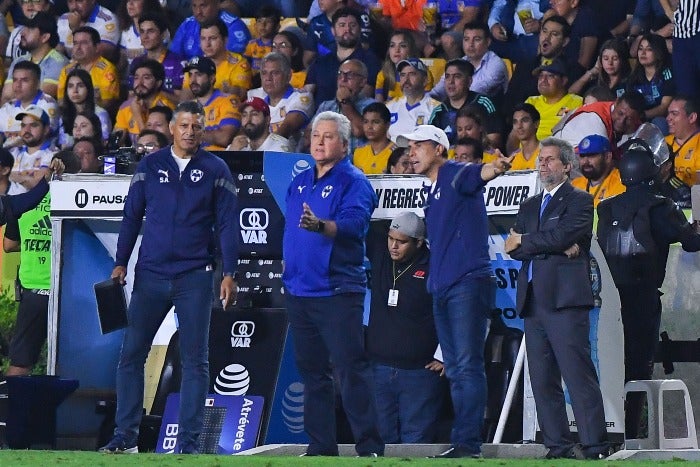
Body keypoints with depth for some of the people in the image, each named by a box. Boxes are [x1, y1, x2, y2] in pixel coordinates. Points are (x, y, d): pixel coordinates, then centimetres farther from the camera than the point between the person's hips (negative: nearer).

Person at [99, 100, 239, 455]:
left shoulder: (215, 170, 3)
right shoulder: (150, 166, 7)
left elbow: (227, 224, 2)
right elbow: (131, 216, 10)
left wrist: (229, 274, -5)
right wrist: (120, 263, 2)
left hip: (195, 278, -2)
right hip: (150, 275, 2)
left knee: (195, 360, -1)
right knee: (131, 354, -1)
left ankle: (189, 442, 3)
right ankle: (125, 436, 5)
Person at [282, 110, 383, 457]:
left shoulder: (353, 182, -6)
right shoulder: (299, 183, 16)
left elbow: (353, 223, -23)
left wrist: (321, 226, -41)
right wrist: (288, 265, 16)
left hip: (337, 291, -7)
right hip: (299, 290, 7)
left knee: (350, 369, -11)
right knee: (311, 371, 10)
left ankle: (369, 445, -10)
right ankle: (321, 445, 16)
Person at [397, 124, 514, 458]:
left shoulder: (457, 175, -6)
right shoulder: (433, 192, 21)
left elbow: (480, 174, -29)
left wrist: (497, 168, -51)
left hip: (467, 284, -10)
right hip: (442, 289, 10)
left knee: (467, 366, -13)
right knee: (455, 371, 9)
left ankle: (468, 443, -17)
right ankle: (462, 443, 11)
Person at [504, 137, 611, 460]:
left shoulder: (580, 201, 3)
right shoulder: (529, 206, 22)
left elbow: (562, 235, -13)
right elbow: (514, 248, 8)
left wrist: (525, 242, 1)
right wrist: (555, 248, -6)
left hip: (565, 300, -7)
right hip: (532, 300, 7)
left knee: (579, 377, -11)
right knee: (543, 381, 3)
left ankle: (594, 448, -13)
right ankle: (558, 447, 6)